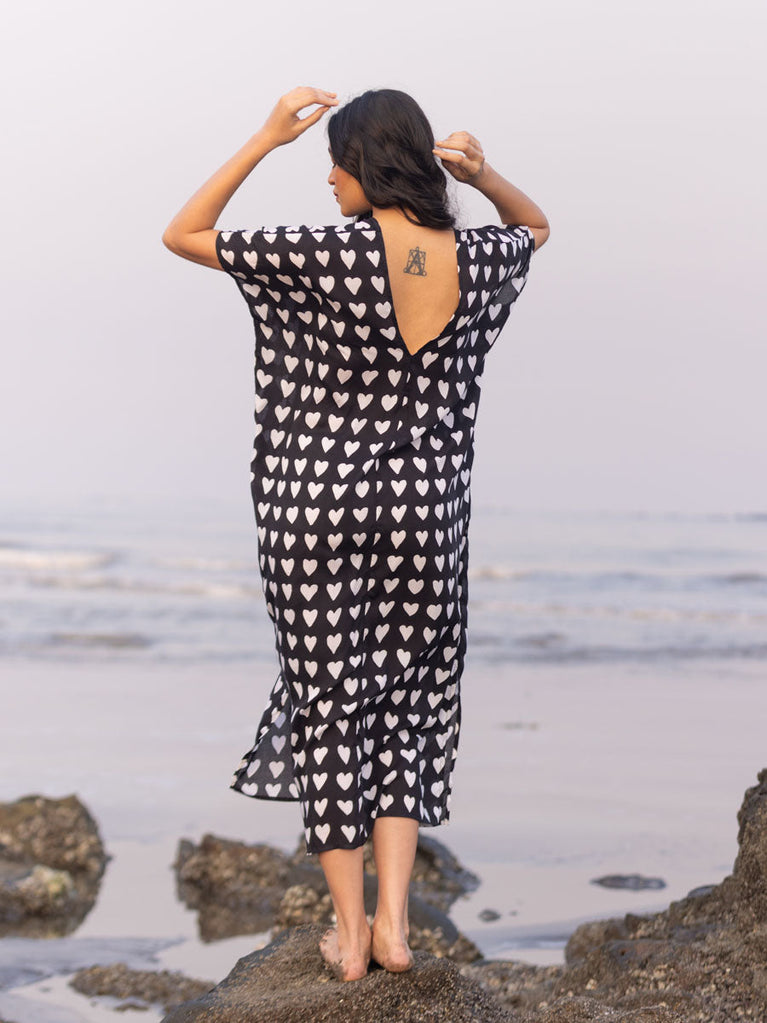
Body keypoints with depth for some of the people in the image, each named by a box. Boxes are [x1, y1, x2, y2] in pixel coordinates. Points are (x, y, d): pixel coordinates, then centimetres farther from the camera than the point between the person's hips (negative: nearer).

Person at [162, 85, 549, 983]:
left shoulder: (330, 254, -15)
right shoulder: (474, 260, -2)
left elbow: (182, 235, -8)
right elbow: (535, 226, 23)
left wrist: (266, 139, -6)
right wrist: (484, 176, 3)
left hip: (316, 505, -3)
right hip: (426, 507, 3)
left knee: (329, 705, 7)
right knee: (408, 705, 14)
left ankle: (349, 931, 12)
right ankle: (393, 920, 10)